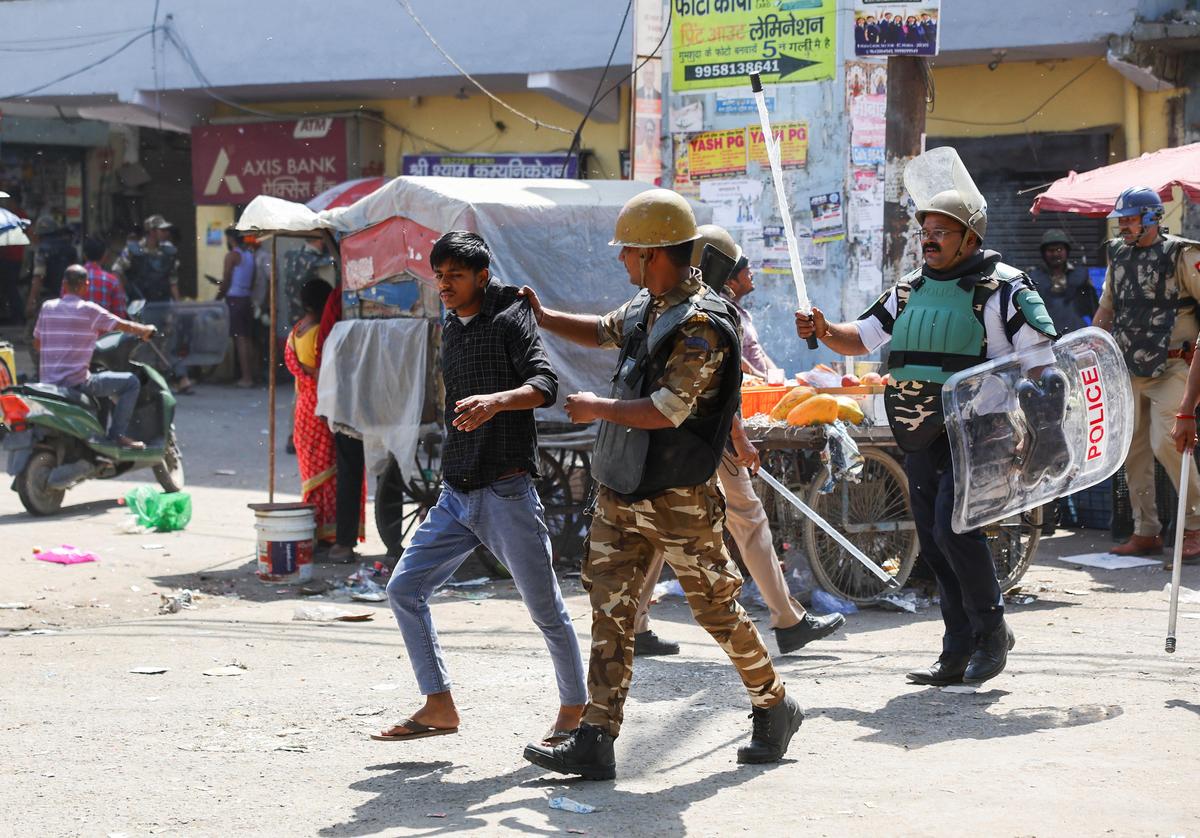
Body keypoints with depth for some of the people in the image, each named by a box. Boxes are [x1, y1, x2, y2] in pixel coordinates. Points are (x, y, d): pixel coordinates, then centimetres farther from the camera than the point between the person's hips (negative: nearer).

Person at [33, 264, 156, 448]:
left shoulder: (47, 307, 7)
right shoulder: (88, 310, -9)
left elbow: (36, 344, 17)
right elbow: (125, 326, -4)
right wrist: (147, 330, 15)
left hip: (47, 383, 7)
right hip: (76, 383, -7)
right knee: (131, 382, 1)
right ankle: (116, 434, -3)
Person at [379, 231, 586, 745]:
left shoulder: (509, 319, -8)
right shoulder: (452, 329, 15)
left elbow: (544, 384, -23)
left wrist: (496, 401, -41)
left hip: (507, 493, -8)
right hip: (456, 495, 8)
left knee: (545, 608, 0)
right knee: (403, 588, 0)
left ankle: (575, 707, 18)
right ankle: (439, 707, 5)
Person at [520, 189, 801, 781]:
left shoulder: (702, 323, -19)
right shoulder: (647, 307, 9)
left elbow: (668, 410, -25)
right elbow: (604, 333, 31)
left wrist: (597, 410, -15)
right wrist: (543, 318, 23)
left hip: (677, 500, -8)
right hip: (619, 493, 8)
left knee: (717, 607, 5)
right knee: (610, 611, 3)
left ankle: (775, 708, 25)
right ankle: (595, 742, 3)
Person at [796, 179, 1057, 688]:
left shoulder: (1003, 290, -5)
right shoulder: (909, 290, 15)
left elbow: (1041, 362, -8)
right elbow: (861, 339, 21)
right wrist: (824, 332, 0)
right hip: (920, 436, 7)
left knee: (953, 528, -20)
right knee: (933, 544, 7)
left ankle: (992, 630, 0)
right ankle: (959, 654, 16)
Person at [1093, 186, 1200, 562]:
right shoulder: (1119, 256, 12)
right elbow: (1106, 309, 20)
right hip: (1130, 370, 7)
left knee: (1165, 444, -17)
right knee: (1134, 449, 5)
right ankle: (1146, 532, 12)